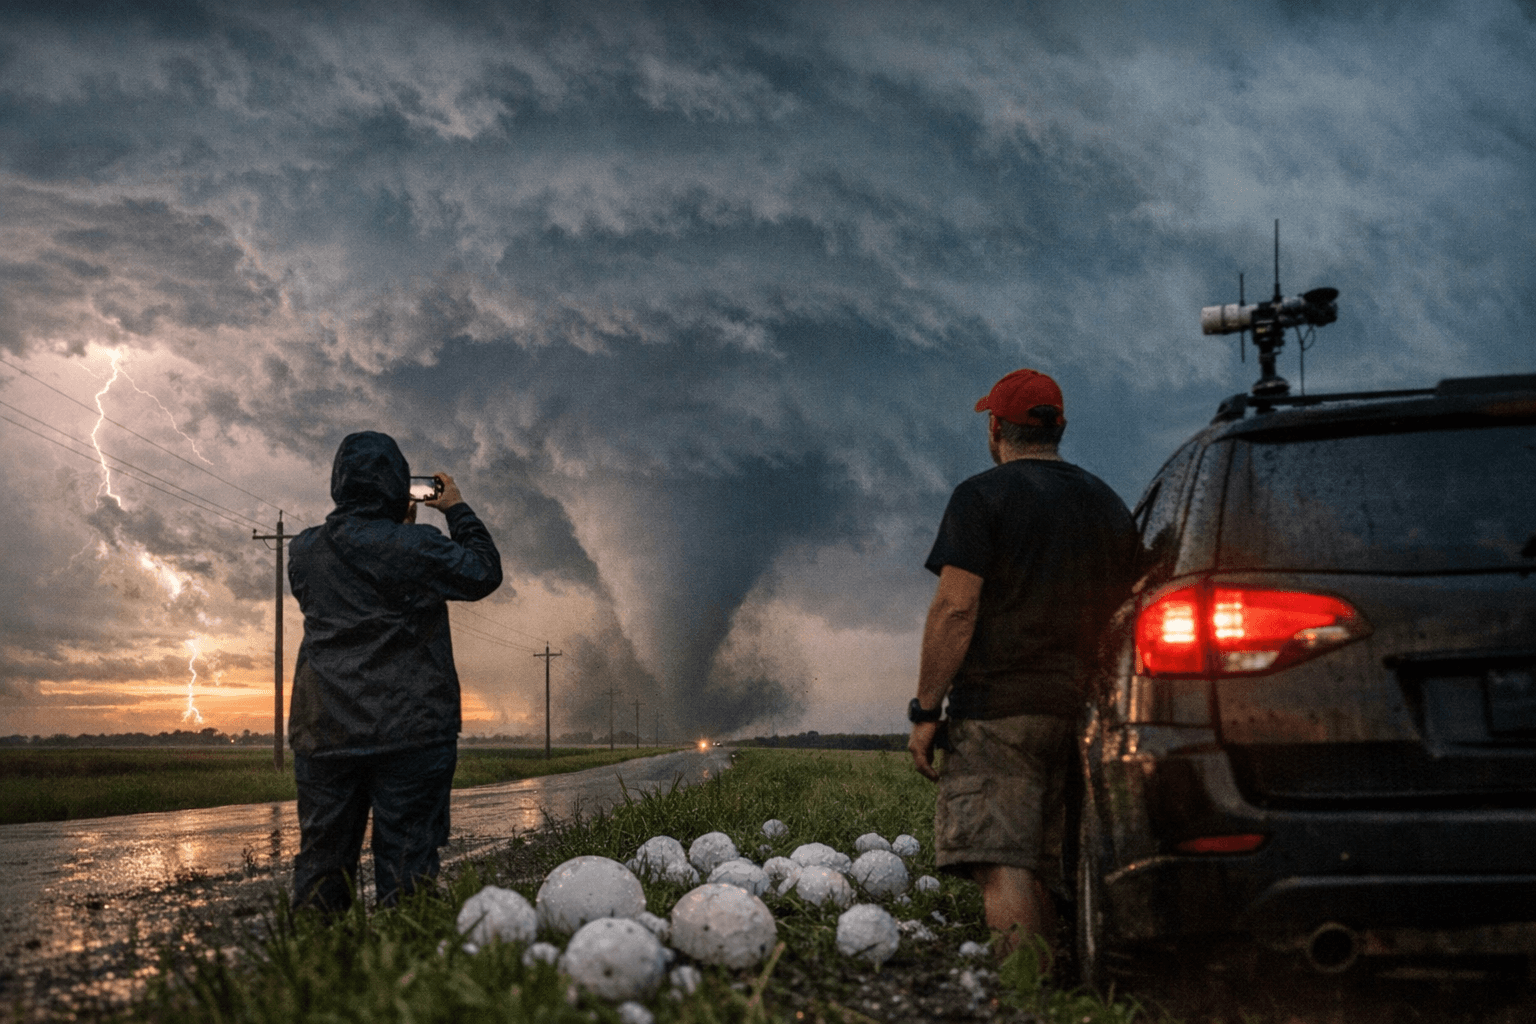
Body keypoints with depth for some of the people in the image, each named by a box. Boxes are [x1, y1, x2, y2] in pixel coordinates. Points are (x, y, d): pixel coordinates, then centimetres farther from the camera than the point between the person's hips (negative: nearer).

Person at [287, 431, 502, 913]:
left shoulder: (304, 550, 5)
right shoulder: (415, 548, -11)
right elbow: (483, 573, 3)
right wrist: (458, 511, 14)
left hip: (325, 732, 4)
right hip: (410, 730, -4)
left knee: (321, 860, 8)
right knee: (406, 866, -1)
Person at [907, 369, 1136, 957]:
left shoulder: (982, 496, -3)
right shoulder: (1110, 505, 18)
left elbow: (955, 609, -11)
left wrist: (925, 710, -8)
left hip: (999, 709, -7)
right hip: (1082, 711, 7)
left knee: (1003, 864, -10)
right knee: (1046, 870, 12)